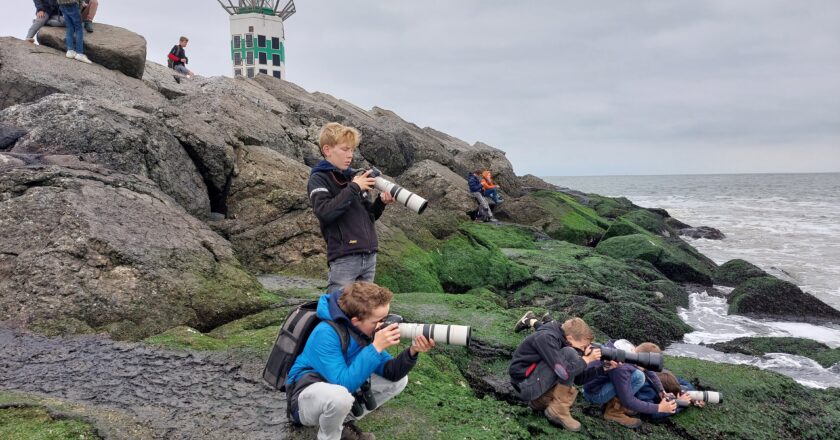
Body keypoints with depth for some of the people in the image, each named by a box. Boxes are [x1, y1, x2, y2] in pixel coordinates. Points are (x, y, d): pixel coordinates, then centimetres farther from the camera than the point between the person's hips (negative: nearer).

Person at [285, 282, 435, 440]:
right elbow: (343, 383, -36)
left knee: (399, 380, 0)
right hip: (308, 395, -7)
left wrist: (412, 352, -26)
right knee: (339, 395, -41)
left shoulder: (364, 330, -7)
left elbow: (390, 372, -7)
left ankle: (345, 423, 8)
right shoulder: (326, 333, -29)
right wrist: (376, 347, -36)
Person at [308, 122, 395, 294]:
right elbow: (325, 212, -21)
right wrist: (353, 188, -16)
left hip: (369, 256, 6)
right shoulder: (318, 179, -3)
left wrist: (381, 202, 0)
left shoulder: (353, 176, 15)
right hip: (344, 258, -6)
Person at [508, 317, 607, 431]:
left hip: (537, 383, 9)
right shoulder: (546, 338, -22)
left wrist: (602, 369, -1)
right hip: (527, 385, -9)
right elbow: (564, 371, -32)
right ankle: (558, 411, -14)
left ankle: (540, 402, 12)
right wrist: (586, 359, -17)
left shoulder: (562, 340, 6)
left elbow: (578, 378, 10)